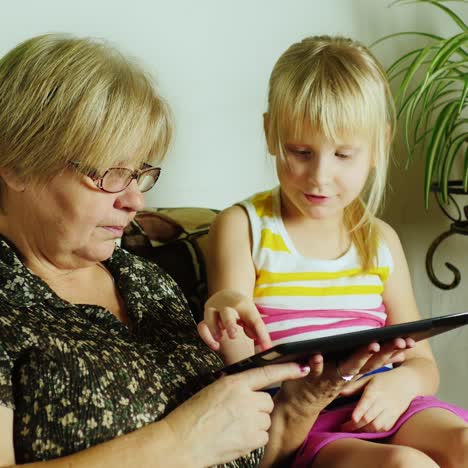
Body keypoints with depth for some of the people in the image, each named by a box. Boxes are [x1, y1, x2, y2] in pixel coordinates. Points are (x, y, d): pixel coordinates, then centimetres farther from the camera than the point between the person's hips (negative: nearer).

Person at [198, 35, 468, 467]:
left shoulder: (380, 240, 12)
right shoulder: (243, 227, 1)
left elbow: (423, 362, 16)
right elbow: (243, 367, -5)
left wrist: (404, 382, -8)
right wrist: (226, 317, -28)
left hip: (378, 411, 4)